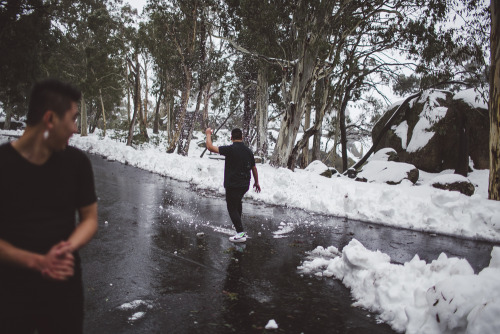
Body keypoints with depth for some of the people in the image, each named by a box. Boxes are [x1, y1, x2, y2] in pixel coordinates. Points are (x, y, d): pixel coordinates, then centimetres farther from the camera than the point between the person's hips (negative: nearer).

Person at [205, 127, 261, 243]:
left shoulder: (231, 149, -15)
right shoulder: (248, 151, 4)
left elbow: (210, 147, -14)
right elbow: (254, 168, 12)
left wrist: (208, 134, 3)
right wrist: (256, 182, 25)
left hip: (232, 185, -7)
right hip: (245, 185, 7)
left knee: (232, 208, 1)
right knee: (238, 202, 31)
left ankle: (240, 234, -3)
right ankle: (238, 224, 42)